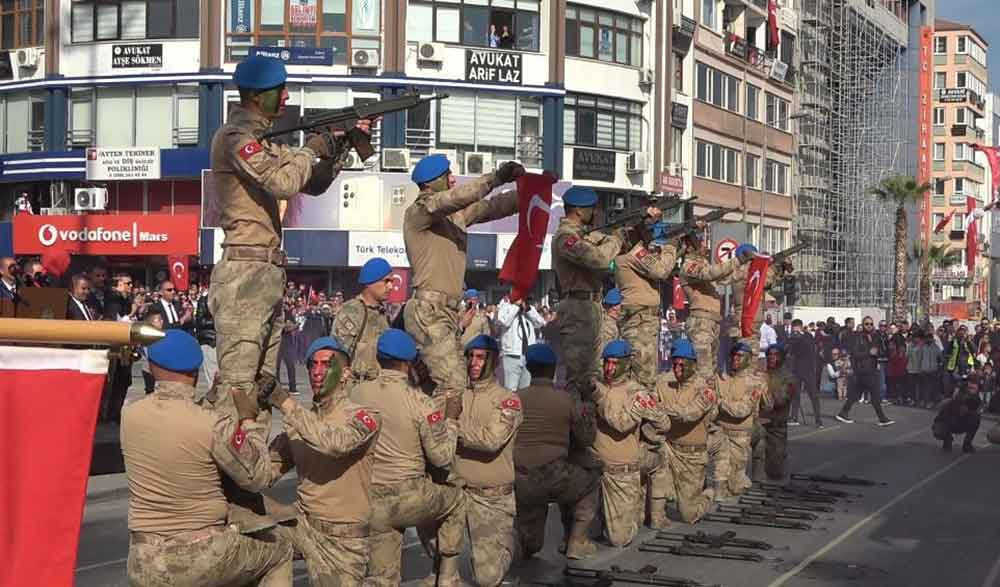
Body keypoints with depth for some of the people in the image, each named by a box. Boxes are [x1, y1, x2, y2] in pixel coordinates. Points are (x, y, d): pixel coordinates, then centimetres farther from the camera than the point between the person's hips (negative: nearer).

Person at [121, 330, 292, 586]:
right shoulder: (215, 426, -18)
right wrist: (250, 420, 4)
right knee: (280, 551, 21)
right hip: (204, 556, -3)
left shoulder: (129, 415, -4)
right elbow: (256, 478, -6)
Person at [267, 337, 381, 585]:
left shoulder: (363, 416, -9)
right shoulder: (301, 422, 8)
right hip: (304, 523, 4)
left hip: (344, 537, -4)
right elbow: (268, 470, 4)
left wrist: (287, 405, -26)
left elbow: (336, 443, -30)